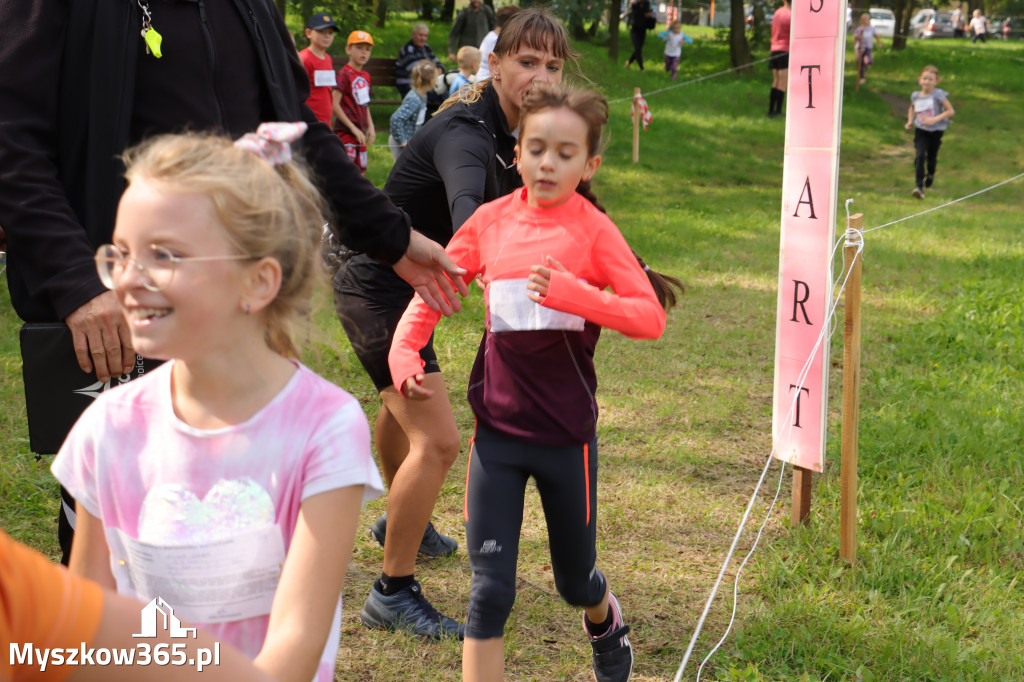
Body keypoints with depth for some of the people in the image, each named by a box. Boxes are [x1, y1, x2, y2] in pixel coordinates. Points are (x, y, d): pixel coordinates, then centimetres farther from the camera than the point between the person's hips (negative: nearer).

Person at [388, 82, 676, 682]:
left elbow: (651, 317, -17)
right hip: (497, 430, 1)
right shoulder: (491, 220, 0)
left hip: (568, 433, -1)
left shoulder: (592, 229, -8)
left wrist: (575, 295, -32)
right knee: (490, 589, -5)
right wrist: (404, 355, -10)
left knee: (575, 579, 18)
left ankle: (607, 624, 52)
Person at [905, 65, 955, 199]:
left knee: (932, 157, 11)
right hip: (920, 130, 1)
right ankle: (919, 186, -20)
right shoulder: (915, 95, -1)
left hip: (936, 131, -1)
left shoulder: (938, 95, -13)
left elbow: (950, 111, -11)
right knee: (919, 156, -16)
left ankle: (930, 175, 46)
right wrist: (910, 121, 7)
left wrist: (935, 119, -22)